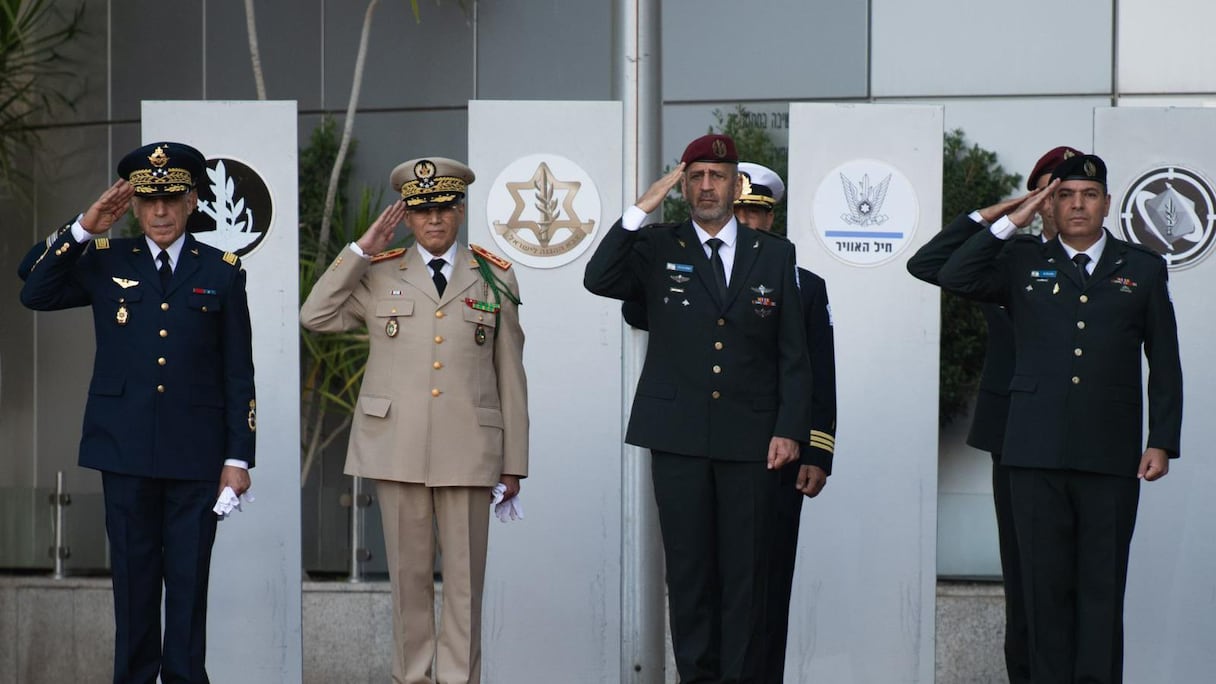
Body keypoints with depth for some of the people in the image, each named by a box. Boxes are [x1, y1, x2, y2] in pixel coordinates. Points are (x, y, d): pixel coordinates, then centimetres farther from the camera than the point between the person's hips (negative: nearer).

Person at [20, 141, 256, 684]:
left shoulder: (222, 272, 4)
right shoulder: (105, 261, 8)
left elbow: (239, 373, 3)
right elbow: (35, 295, -1)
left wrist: (238, 456, -2)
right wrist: (84, 229, -8)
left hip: (196, 452, -1)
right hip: (126, 449, 1)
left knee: (189, 578, 3)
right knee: (134, 575, 7)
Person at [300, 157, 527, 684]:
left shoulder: (494, 278, 7)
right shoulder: (378, 274, 8)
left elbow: (510, 375, 7)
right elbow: (315, 317, -4)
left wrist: (514, 462, 4)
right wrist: (362, 249, -6)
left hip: (468, 450, 0)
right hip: (397, 448, 0)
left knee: (465, 577, 2)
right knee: (409, 575, 7)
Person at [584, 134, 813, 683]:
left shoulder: (774, 255, 7)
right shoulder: (657, 248, 5)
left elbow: (793, 353, 6)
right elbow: (598, 280, -13)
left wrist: (789, 429, -2)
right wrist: (640, 210, -17)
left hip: (749, 437, 0)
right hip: (678, 434, 0)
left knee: (746, 571, 2)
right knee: (688, 569, 5)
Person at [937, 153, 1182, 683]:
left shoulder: (1142, 269, 11)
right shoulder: (1024, 262, 11)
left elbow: (1164, 364, 10)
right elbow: (954, 277, -4)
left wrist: (1162, 441, 2)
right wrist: (1012, 222, -4)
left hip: (1111, 456, 0)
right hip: (1038, 454, 0)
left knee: (1103, 588, 1)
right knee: (1046, 583, 3)